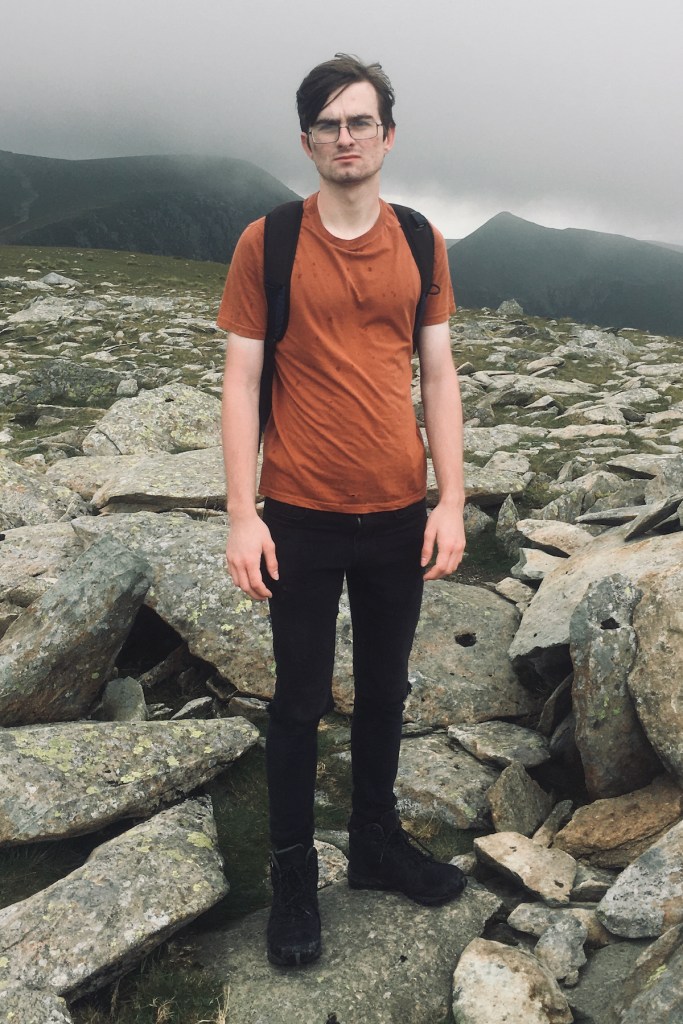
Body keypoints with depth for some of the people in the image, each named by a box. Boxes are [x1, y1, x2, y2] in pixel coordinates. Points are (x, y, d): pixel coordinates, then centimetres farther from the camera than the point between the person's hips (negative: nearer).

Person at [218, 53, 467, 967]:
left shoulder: (420, 243, 5)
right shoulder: (267, 242, -4)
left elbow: (439, 376, 5)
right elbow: (241, 381, -5)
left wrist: (451, 502, -1)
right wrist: (242, 515, -10)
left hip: (400, 515, 3)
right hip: (302, 516, -3)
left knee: (385, 691, 17)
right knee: (301, 703, 9)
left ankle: (377, 842, 38)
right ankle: (292, 873, 29)